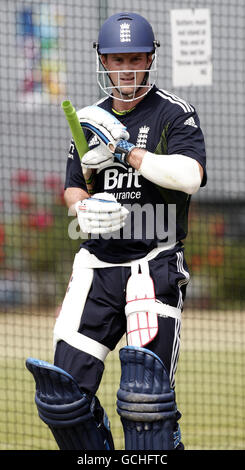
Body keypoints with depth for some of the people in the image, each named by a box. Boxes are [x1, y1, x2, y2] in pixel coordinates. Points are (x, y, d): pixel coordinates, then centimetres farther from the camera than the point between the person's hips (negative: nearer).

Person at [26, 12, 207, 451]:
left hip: (156, 265, -5)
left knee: (146, 390, -15)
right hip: (98, 264, 5)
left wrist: (123, 149, -20)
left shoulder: (175, 114, -3)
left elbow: (190, 176, -20)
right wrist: (83, 209, -3)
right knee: (64, 388, -1)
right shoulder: (91, 120, 14)